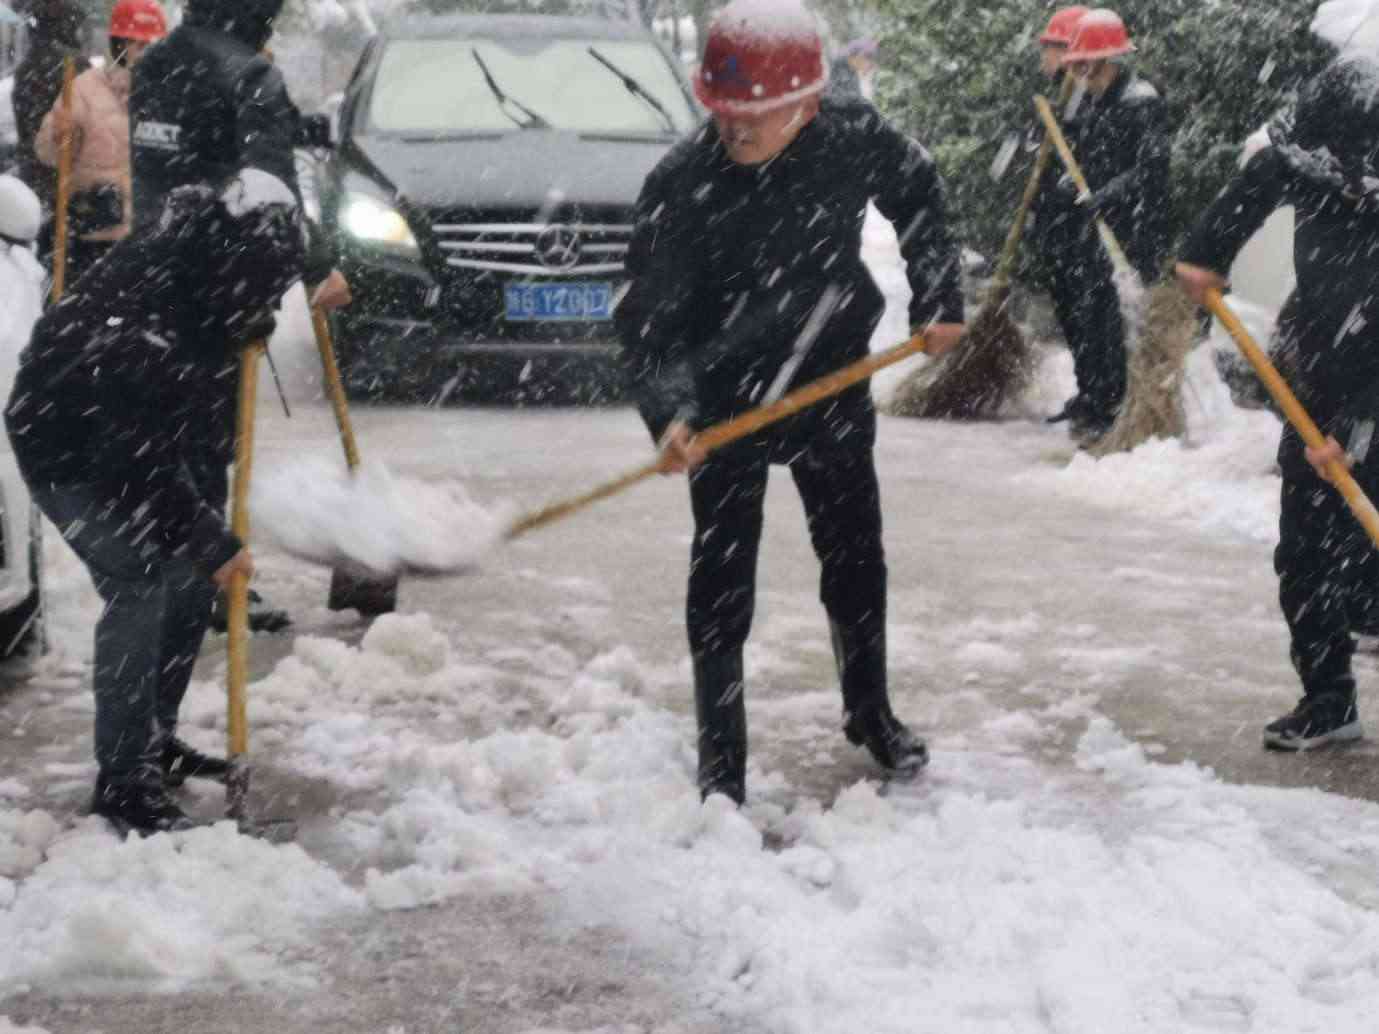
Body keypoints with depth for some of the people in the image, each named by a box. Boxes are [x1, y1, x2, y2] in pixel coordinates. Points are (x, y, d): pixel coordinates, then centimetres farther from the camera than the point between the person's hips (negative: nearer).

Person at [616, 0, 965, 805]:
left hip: (832, 382, 3)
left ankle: (871, 714, 36)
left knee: (856, 555, 15)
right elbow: (650, 317, -26)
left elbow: (919, 194, 3)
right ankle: (721, 759, 7)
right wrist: (669, 416, -41)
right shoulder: (680, 186, -26)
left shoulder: (853, 140, -20)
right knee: (722, 575, -3)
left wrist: (939, 301, 2)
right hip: (725, 397, -3)